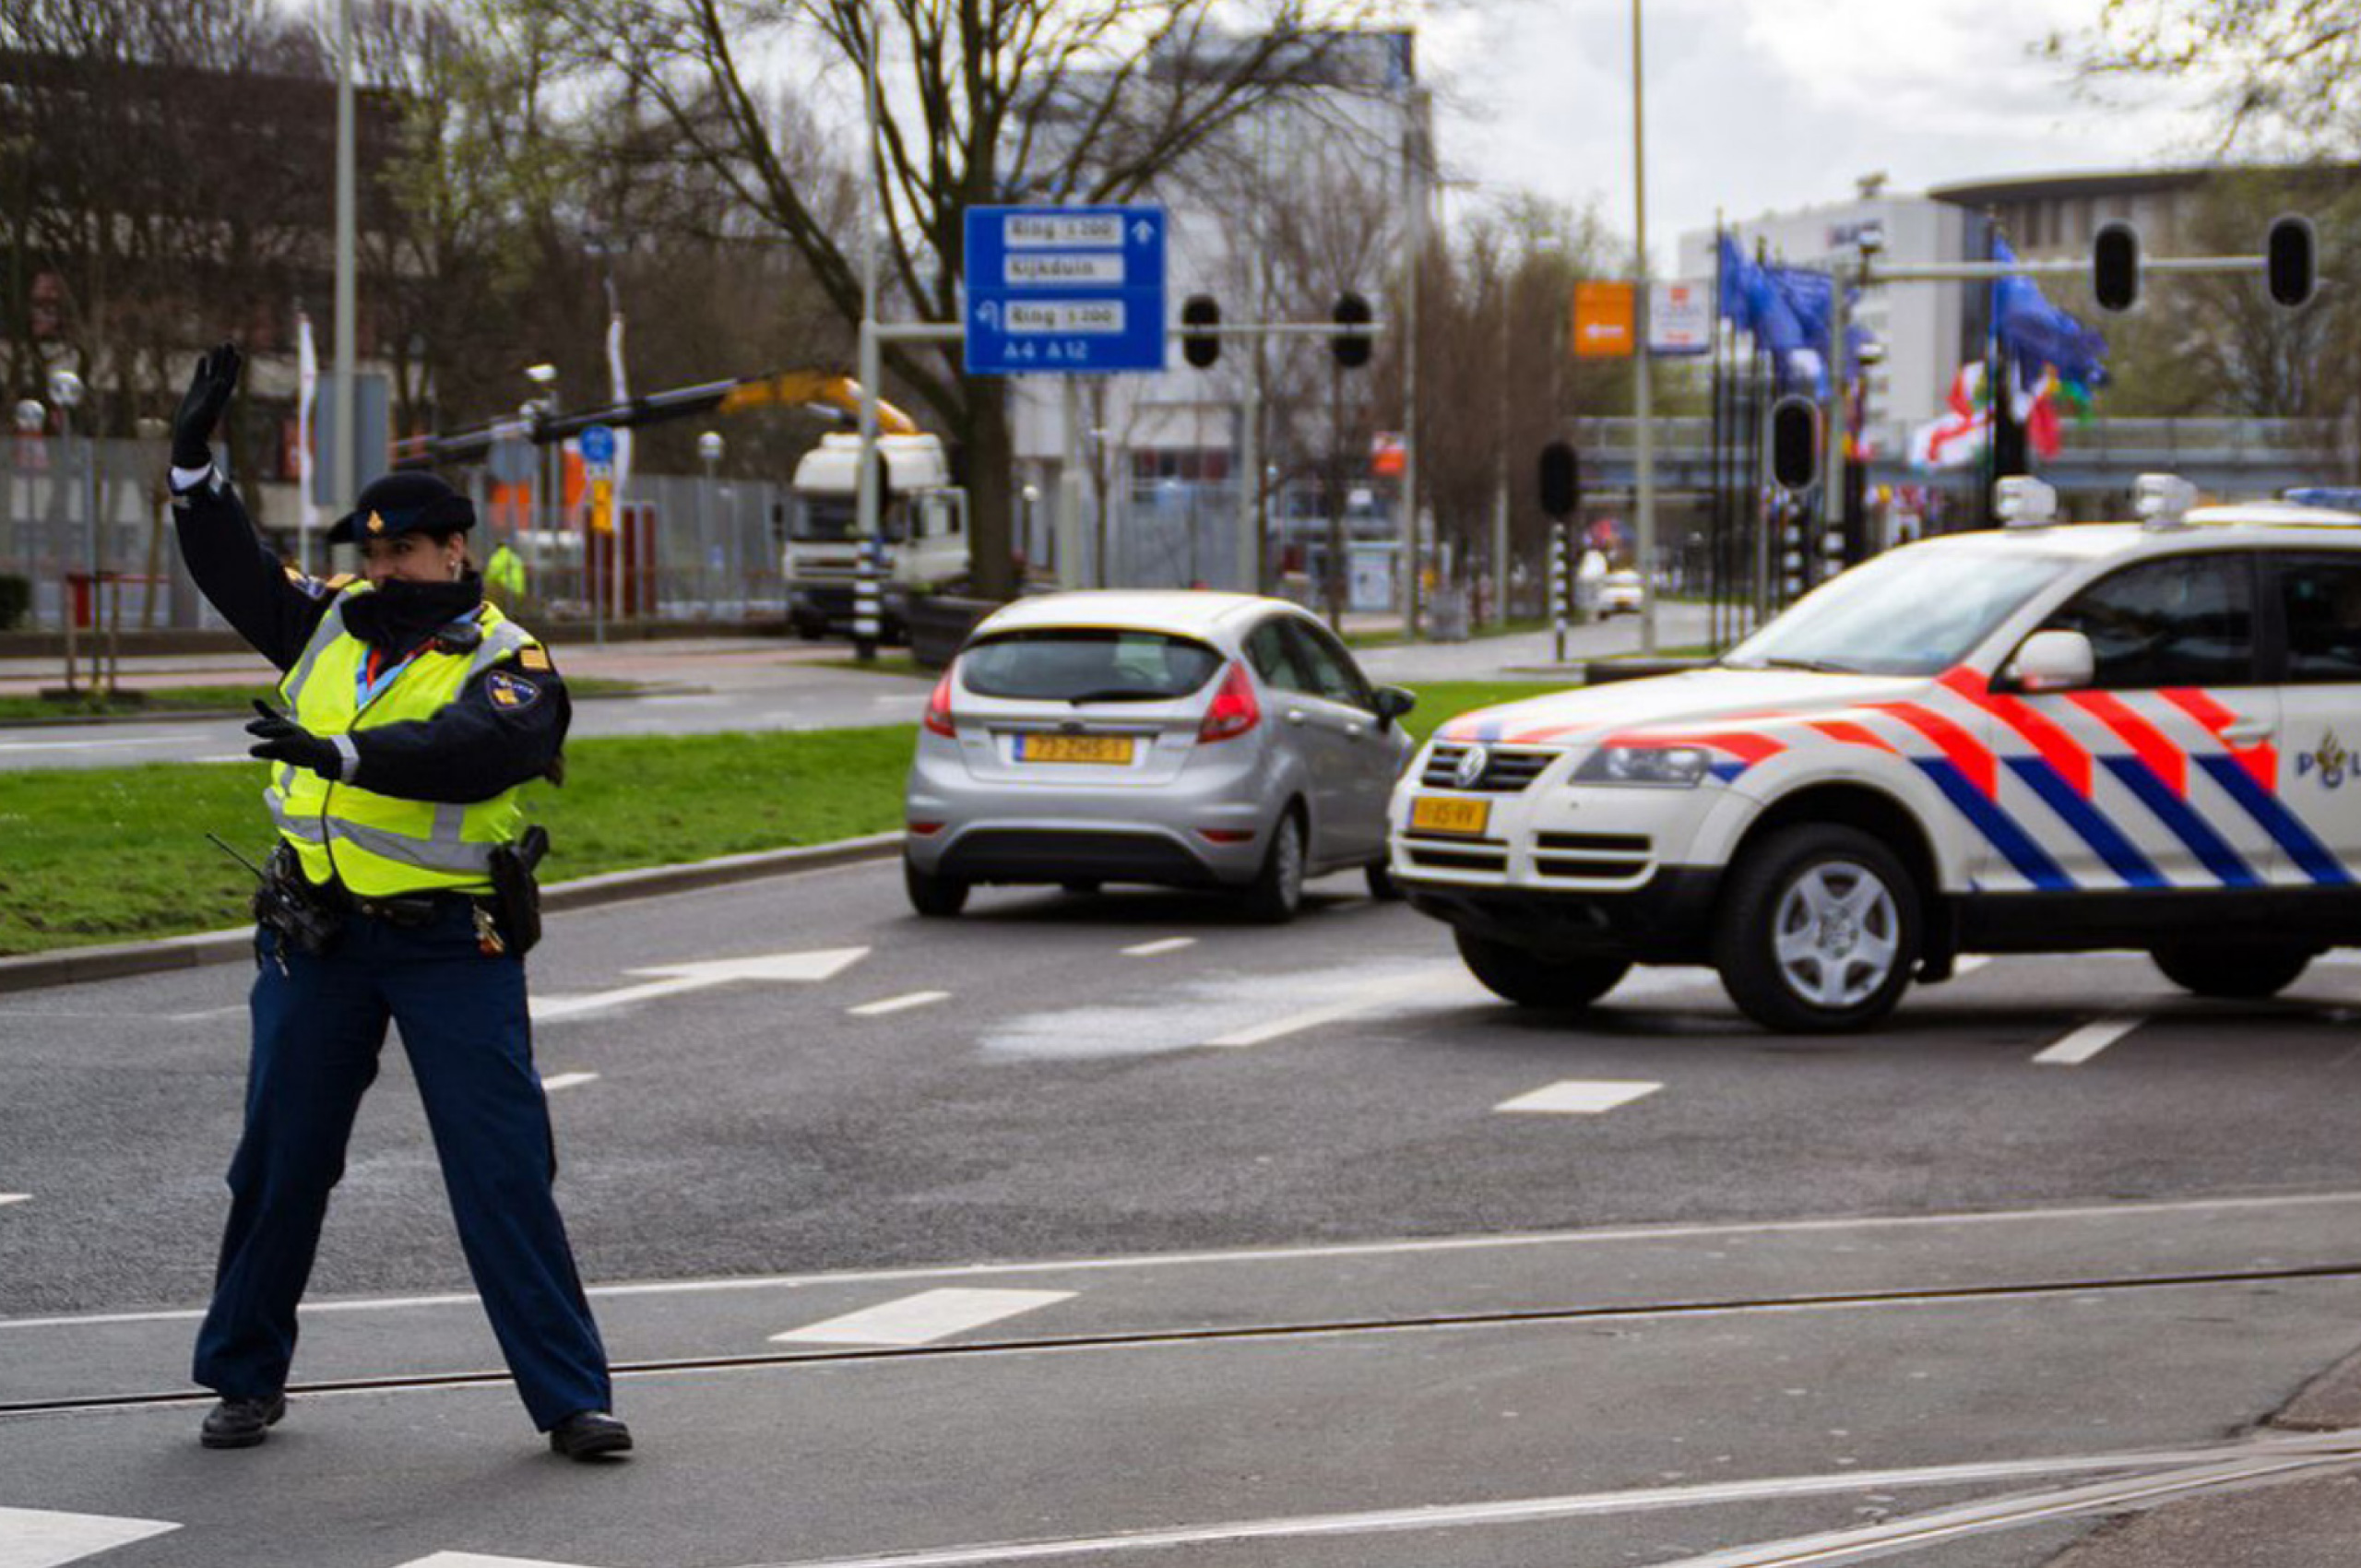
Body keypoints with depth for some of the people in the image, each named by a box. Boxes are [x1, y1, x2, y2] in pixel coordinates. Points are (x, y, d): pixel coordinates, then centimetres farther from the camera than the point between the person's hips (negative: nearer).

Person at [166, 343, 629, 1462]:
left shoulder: (508, 666, -8)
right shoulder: (332, 623, 10)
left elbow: (466, 751, -28)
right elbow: (230, 568, 20)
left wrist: (346, 753, -41)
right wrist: (194, 457, 8)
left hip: (452, 948, -5)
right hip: (316, 938, 5)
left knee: (506, 1173, -6)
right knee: (279, 1164, 10)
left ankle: (570, 1397, -1)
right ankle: (246, 1379, 25)